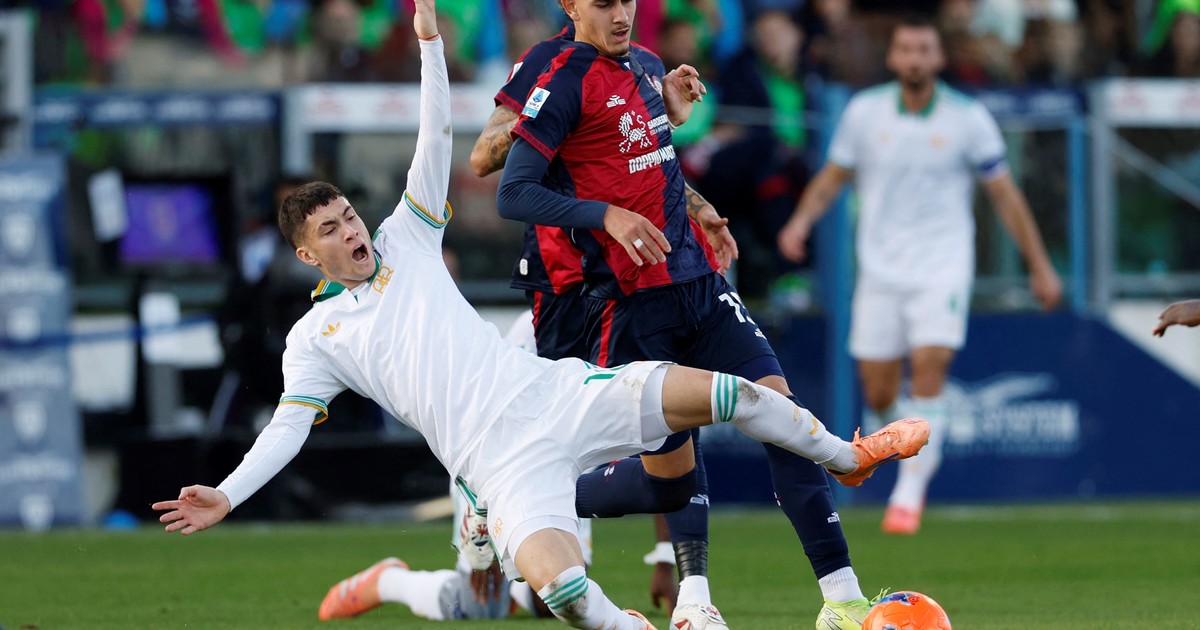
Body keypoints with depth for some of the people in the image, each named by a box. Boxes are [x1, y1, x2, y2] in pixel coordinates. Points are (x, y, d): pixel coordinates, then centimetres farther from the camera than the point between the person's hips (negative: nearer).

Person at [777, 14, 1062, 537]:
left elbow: (1004, 194, 5)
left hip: (943, 267, -2)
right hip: (880, 269, 2)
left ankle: (909, 493, -12)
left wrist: (1039, 264, 7)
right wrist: (803, 219, -7)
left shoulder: (968, 120, -3)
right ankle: (918, 451, 32)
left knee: (929, 369, -20)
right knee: (878, 395, -1)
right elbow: (833, 176, 12)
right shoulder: (864, 112, 1)